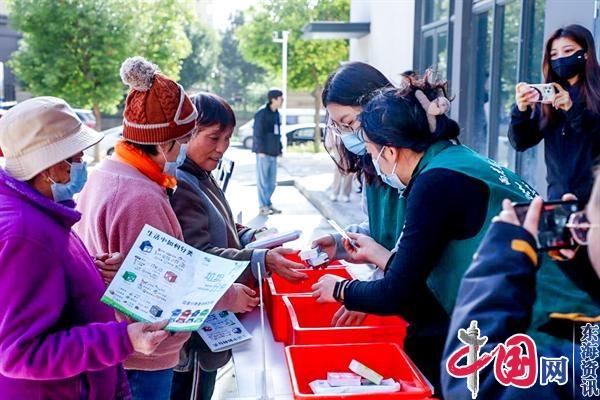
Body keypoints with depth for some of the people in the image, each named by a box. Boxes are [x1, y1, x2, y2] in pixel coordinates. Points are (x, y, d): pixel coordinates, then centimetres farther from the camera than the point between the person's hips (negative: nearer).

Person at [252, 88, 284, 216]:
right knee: (263, 179, -2)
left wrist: (279, 150, 17)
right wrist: (260, 150, -17)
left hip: (273, 152, 8)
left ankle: (267, 203, 22)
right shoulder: (262, 113, -11)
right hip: (263, 152, -8)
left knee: (272, 180, 12)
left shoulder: (276, 113, 14)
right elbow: (258, 133, -14)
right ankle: (263, 206, 4)